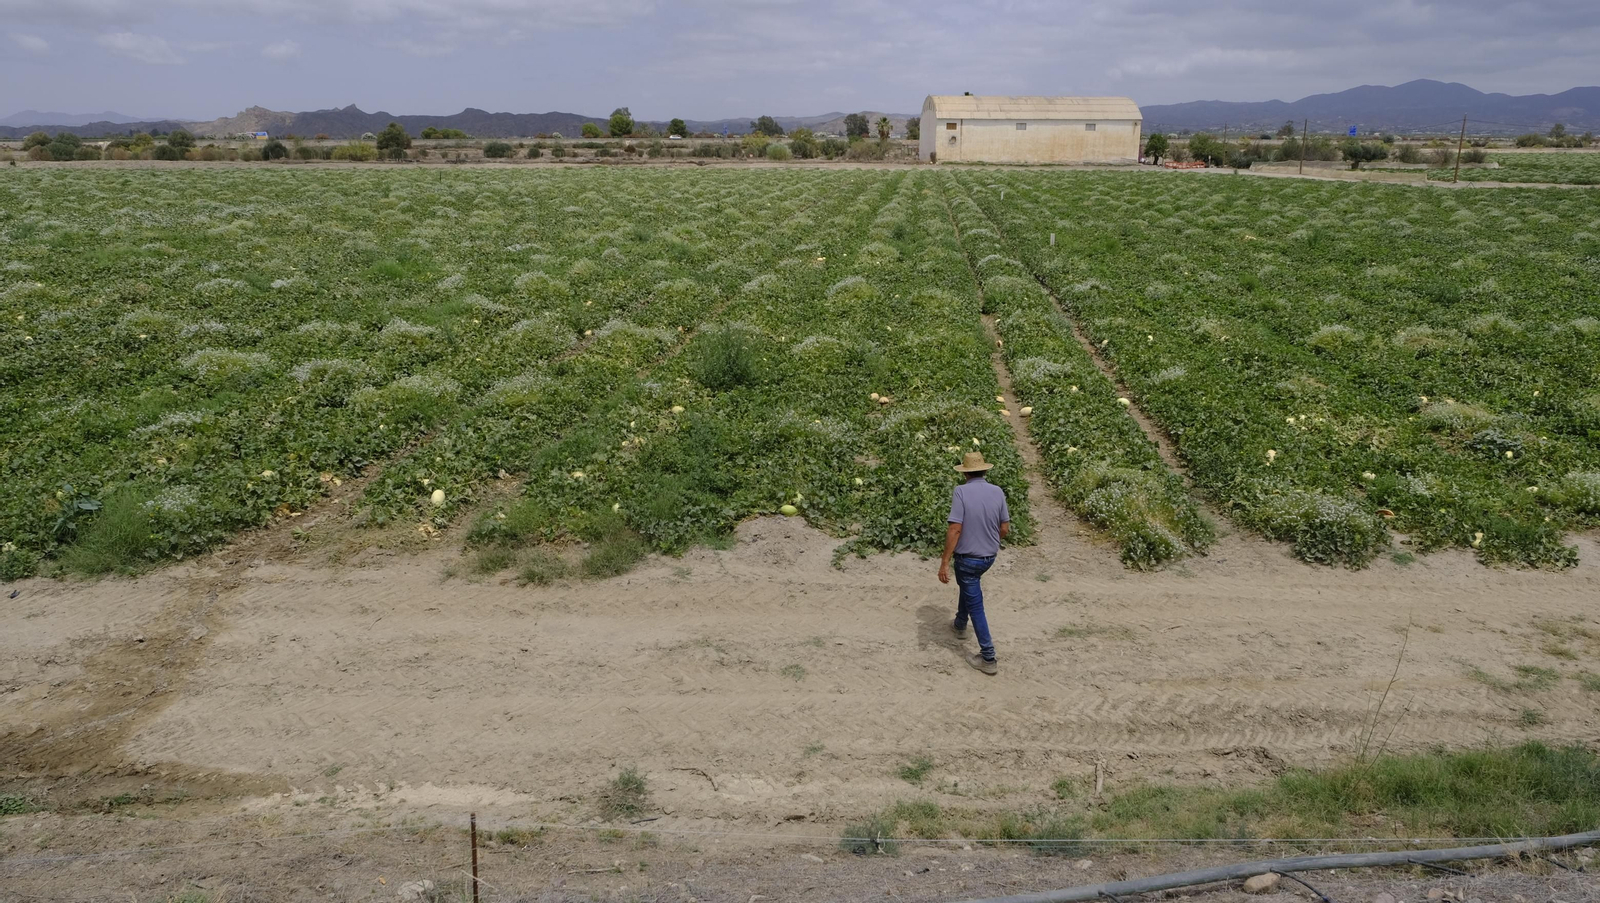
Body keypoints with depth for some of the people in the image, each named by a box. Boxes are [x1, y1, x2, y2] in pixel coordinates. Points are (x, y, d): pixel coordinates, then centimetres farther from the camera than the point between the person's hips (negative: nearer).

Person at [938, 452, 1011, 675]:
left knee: (976, 606, 3)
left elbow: (955, 529, -24)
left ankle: (988, 658, 4)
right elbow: (1005, 529, -1)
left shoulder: (961, 492, -19)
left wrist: (945, 562, -19)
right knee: (966, 584, 34)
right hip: (989, 556, 6)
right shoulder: (997, 492, -5)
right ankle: (960, 624, 52)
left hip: (968, 557, -6)